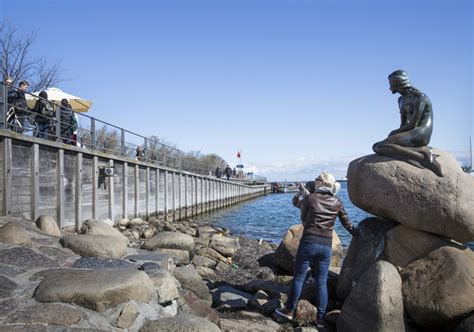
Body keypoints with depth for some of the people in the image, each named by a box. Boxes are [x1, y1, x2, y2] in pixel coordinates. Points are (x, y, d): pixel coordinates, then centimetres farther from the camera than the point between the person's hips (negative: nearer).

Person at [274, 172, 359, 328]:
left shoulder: (310, 198, -4)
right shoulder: (337, 203, 4)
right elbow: (347, 223, 14)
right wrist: (355, 233, 31)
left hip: (308, 242, -3)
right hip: (326, 245, 3)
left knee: (298, 277, 8)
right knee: (322, 282, 9)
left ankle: (289, 311, 19)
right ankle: (320, 318, 12)